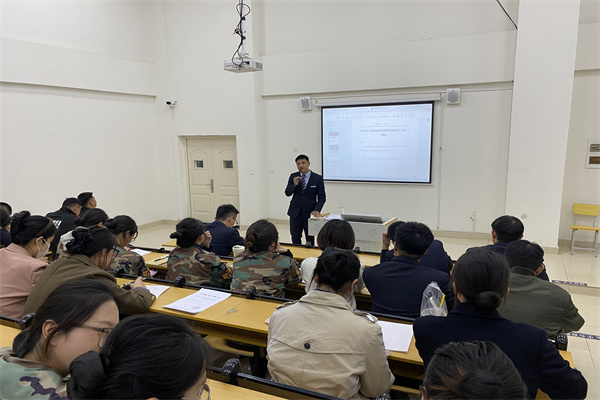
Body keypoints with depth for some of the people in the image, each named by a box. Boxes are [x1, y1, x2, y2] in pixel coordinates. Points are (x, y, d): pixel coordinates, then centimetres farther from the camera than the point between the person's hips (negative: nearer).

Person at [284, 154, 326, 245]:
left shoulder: (318, 178, -4)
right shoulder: (293, 176, 4)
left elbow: (322, 197, -3)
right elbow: (287, 193, 3)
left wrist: (317, 210, -17)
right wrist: (294, 185, -16)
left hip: (310, 213, -2)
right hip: (295, 211, 2)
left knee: (310, 239, 6)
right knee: (295, 238, 6)